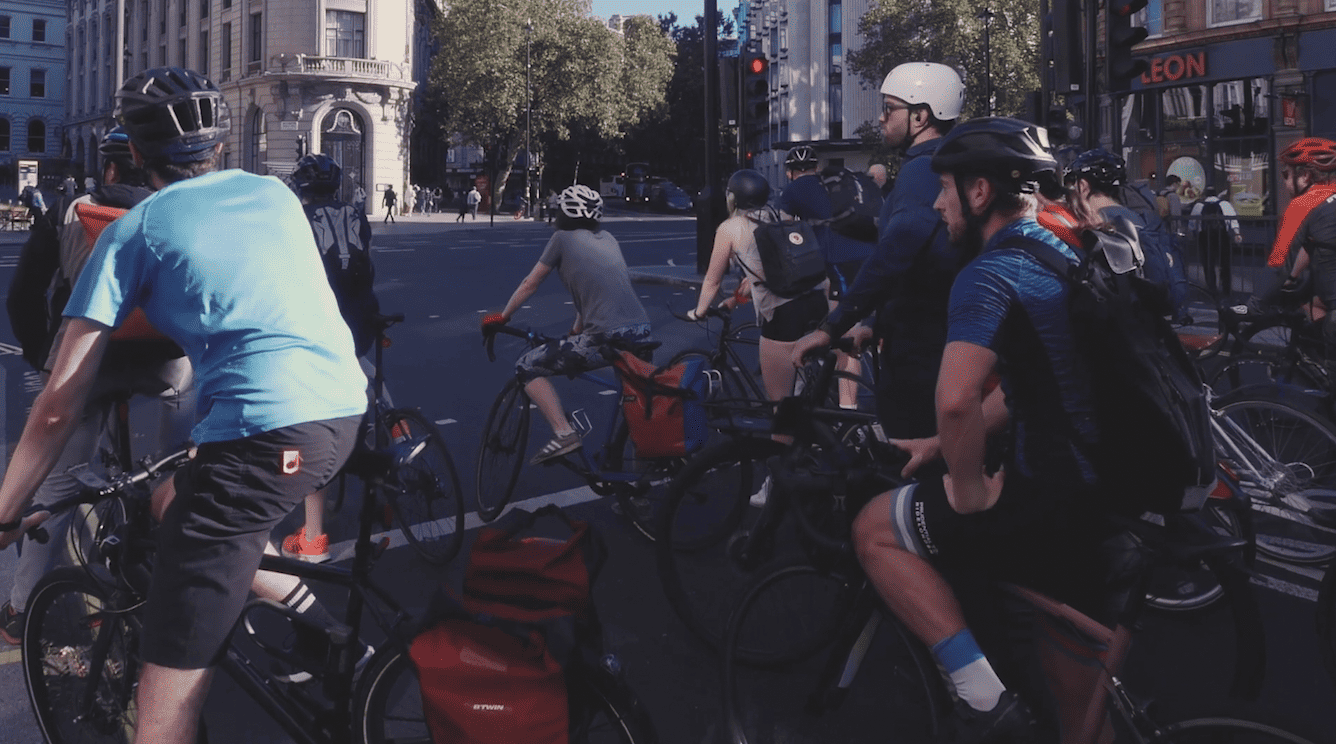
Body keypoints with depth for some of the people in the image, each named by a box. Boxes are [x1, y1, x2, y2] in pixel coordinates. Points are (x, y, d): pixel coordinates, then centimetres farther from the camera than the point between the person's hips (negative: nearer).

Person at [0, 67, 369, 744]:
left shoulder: (133, 229, 9)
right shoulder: (276, 192, 21)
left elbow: (59, 404, 6)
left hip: (262, 434, -6)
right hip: (345, 412, 7)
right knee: (175, 502, 32)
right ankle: (322, 632, 24)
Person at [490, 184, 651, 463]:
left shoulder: (563, 238, 7)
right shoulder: (608, 239, 23)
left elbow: (529, 285, 13)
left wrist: (502, 317, 27)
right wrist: (576, 331, 40)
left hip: (607, 339, -7)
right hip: (642, 333, 7)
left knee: (527, 367, 4)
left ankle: (563, 433, -9)